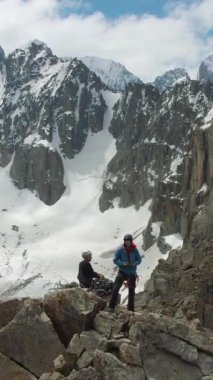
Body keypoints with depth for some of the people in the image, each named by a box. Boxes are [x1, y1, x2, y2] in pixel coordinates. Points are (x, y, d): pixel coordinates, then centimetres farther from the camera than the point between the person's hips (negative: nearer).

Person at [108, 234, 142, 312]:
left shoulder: (135, 250, -4)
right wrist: (122, 263, -20)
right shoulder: (120, 250, -7)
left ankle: (131, 309, 25)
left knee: (131, 291, 11)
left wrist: (134, 263, -18)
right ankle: (111, 307, -10)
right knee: (115, 289, -16)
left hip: (132, 273, 2)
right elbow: (115, 260, -3)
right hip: (122, 271, -2)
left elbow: (139, 260, 3)